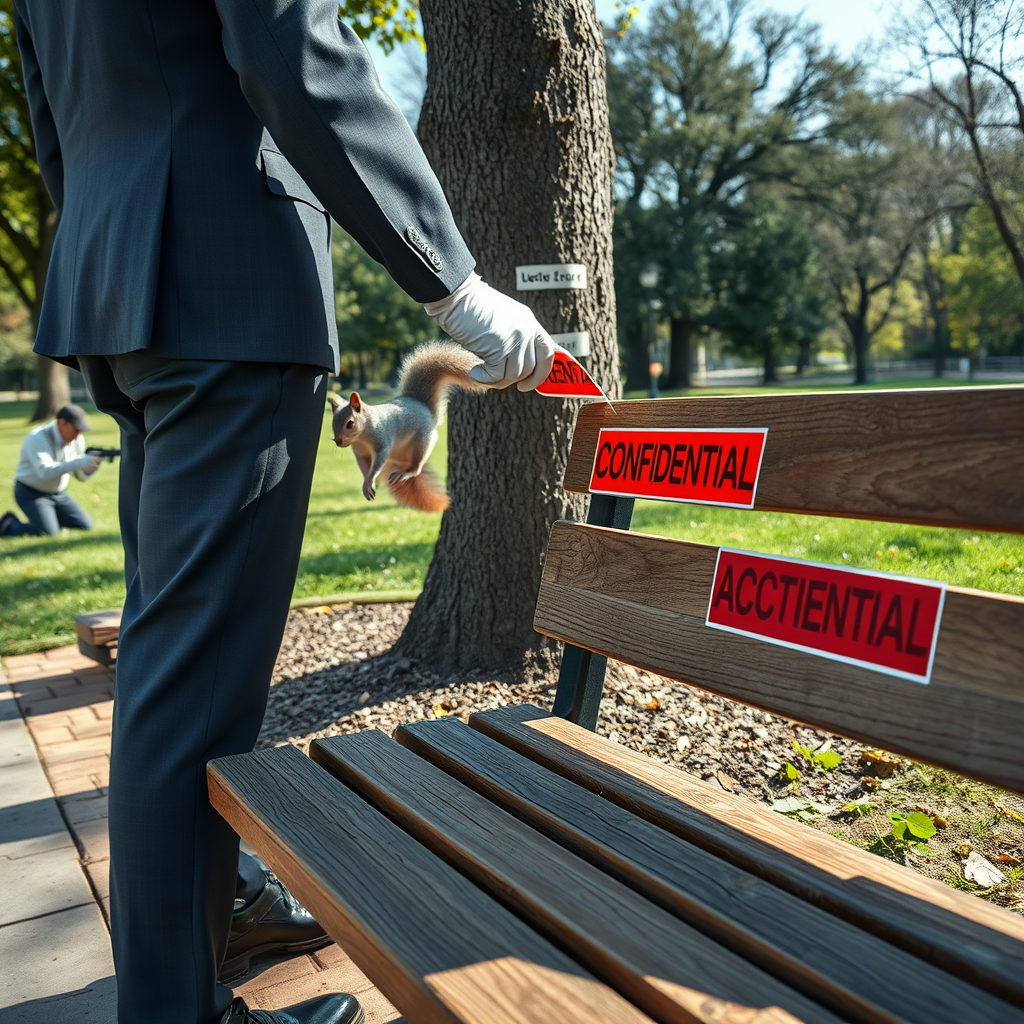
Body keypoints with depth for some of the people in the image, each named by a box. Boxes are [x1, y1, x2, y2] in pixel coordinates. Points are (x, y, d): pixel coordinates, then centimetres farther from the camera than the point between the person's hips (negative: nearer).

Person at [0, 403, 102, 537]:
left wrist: (90, 467, -25)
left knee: (86, 526, -2)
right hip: (31, 494, -6)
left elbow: (81, 476, 0)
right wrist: (80, 462, -44)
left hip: (59, 494, 6)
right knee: (49, 533, -22)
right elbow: (45, 471, -37)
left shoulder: (76, 439, -3)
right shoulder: (37, 438, -22)